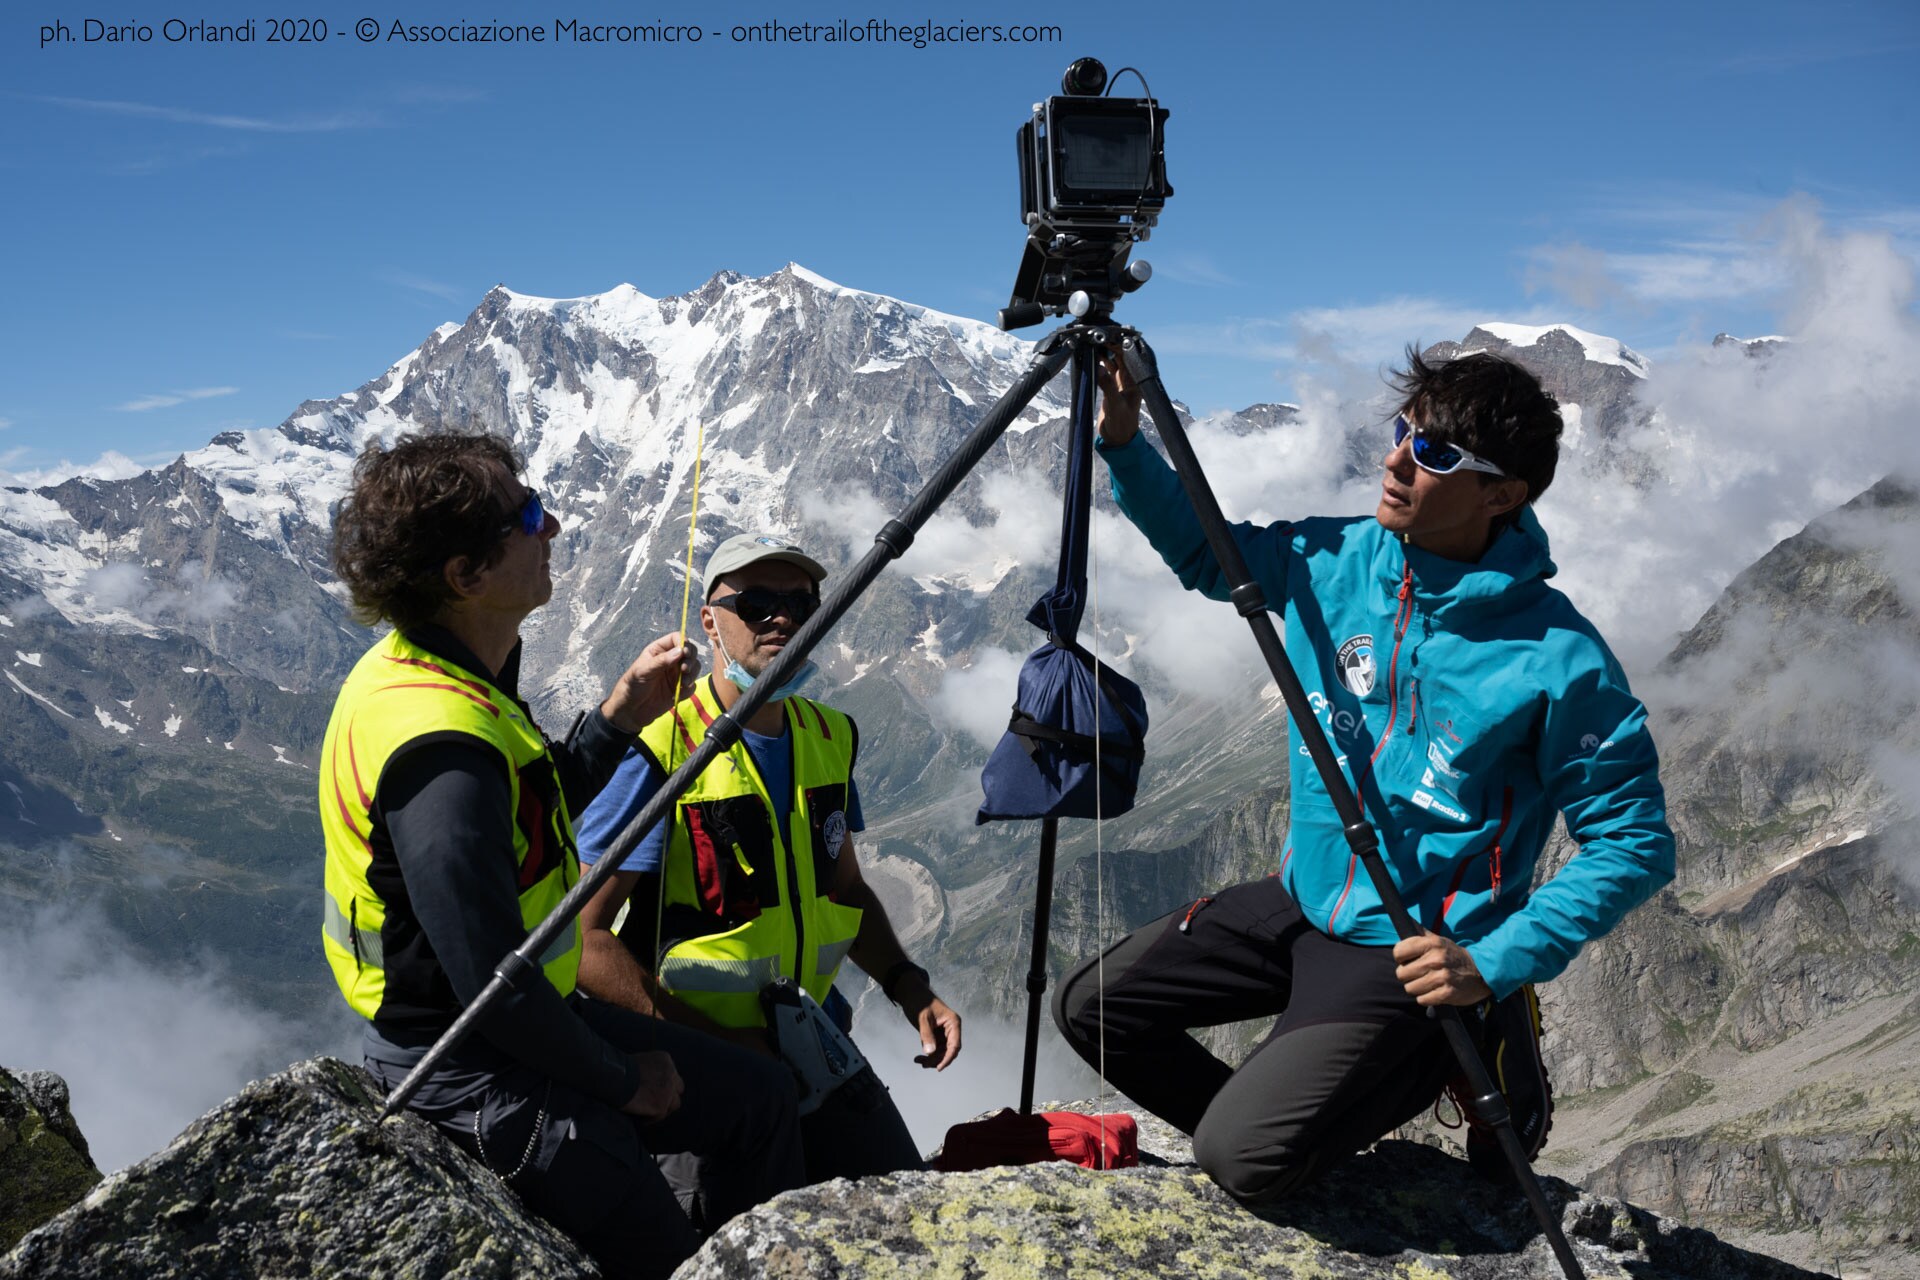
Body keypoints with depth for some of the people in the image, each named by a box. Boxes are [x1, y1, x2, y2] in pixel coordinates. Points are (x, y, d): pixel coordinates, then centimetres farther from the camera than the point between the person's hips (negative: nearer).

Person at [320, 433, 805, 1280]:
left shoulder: (453, 671, 2)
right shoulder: (438, 739, -30)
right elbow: (490, 979, -28)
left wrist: (619, 717, 4)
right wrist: (620, 1081, -13)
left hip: (529, 1013, 10)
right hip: (468, 1072, -10)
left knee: (758, 1101, 14)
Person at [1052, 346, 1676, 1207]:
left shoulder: (1558, 662, -21)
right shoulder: (1336, 559, -5)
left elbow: (1635, 844, -15)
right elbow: (1202, 553, 11)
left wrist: (1498, 963, -24)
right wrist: (1123, 444, -7)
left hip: (1407, 951, -6)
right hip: (1300, 903, 6)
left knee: (1245, 1159, -19)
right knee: (1091, 1007, 0)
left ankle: (1467, 1053, 7)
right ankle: (1283, 1122, 22)